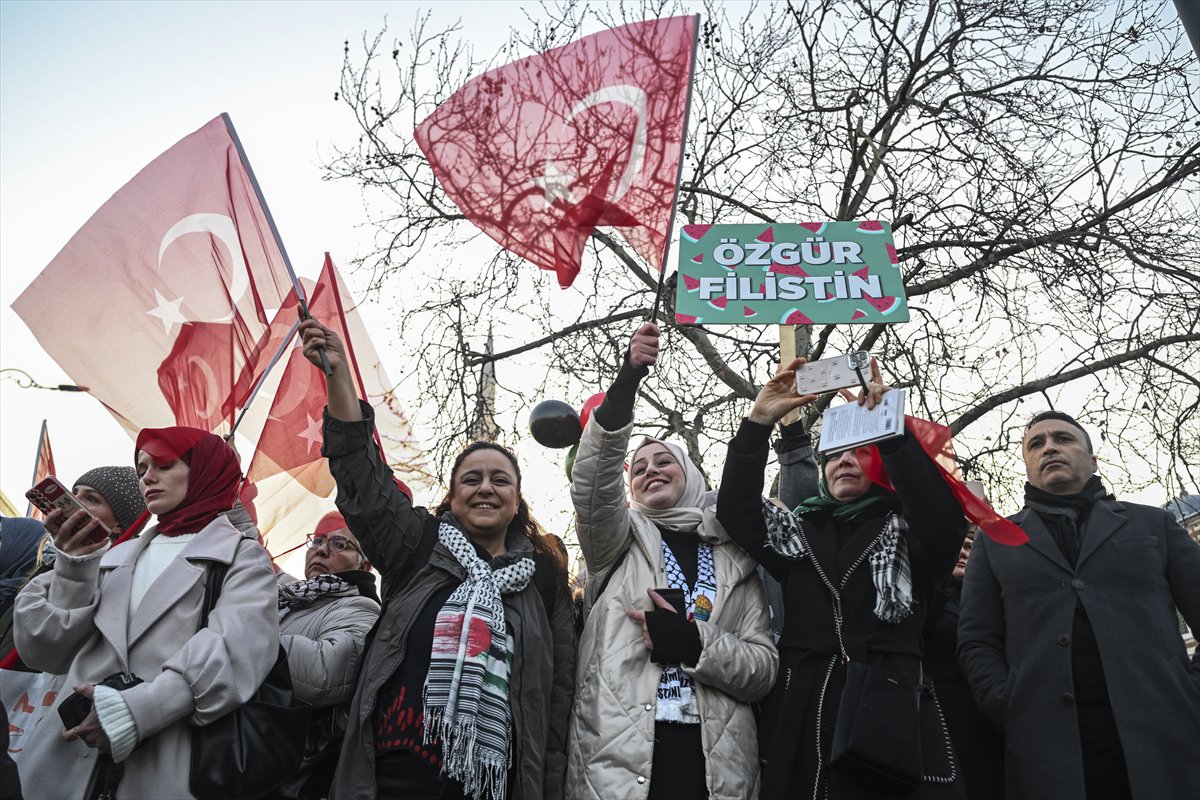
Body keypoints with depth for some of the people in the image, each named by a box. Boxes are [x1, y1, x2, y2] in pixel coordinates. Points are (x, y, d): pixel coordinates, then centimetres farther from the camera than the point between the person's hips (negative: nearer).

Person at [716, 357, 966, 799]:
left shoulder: (904, 529, 10)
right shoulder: (796, 531, 16)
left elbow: (945, 521, -12)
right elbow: (735, 511, 0)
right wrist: (758, 423, -9)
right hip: (803, 713, 2)